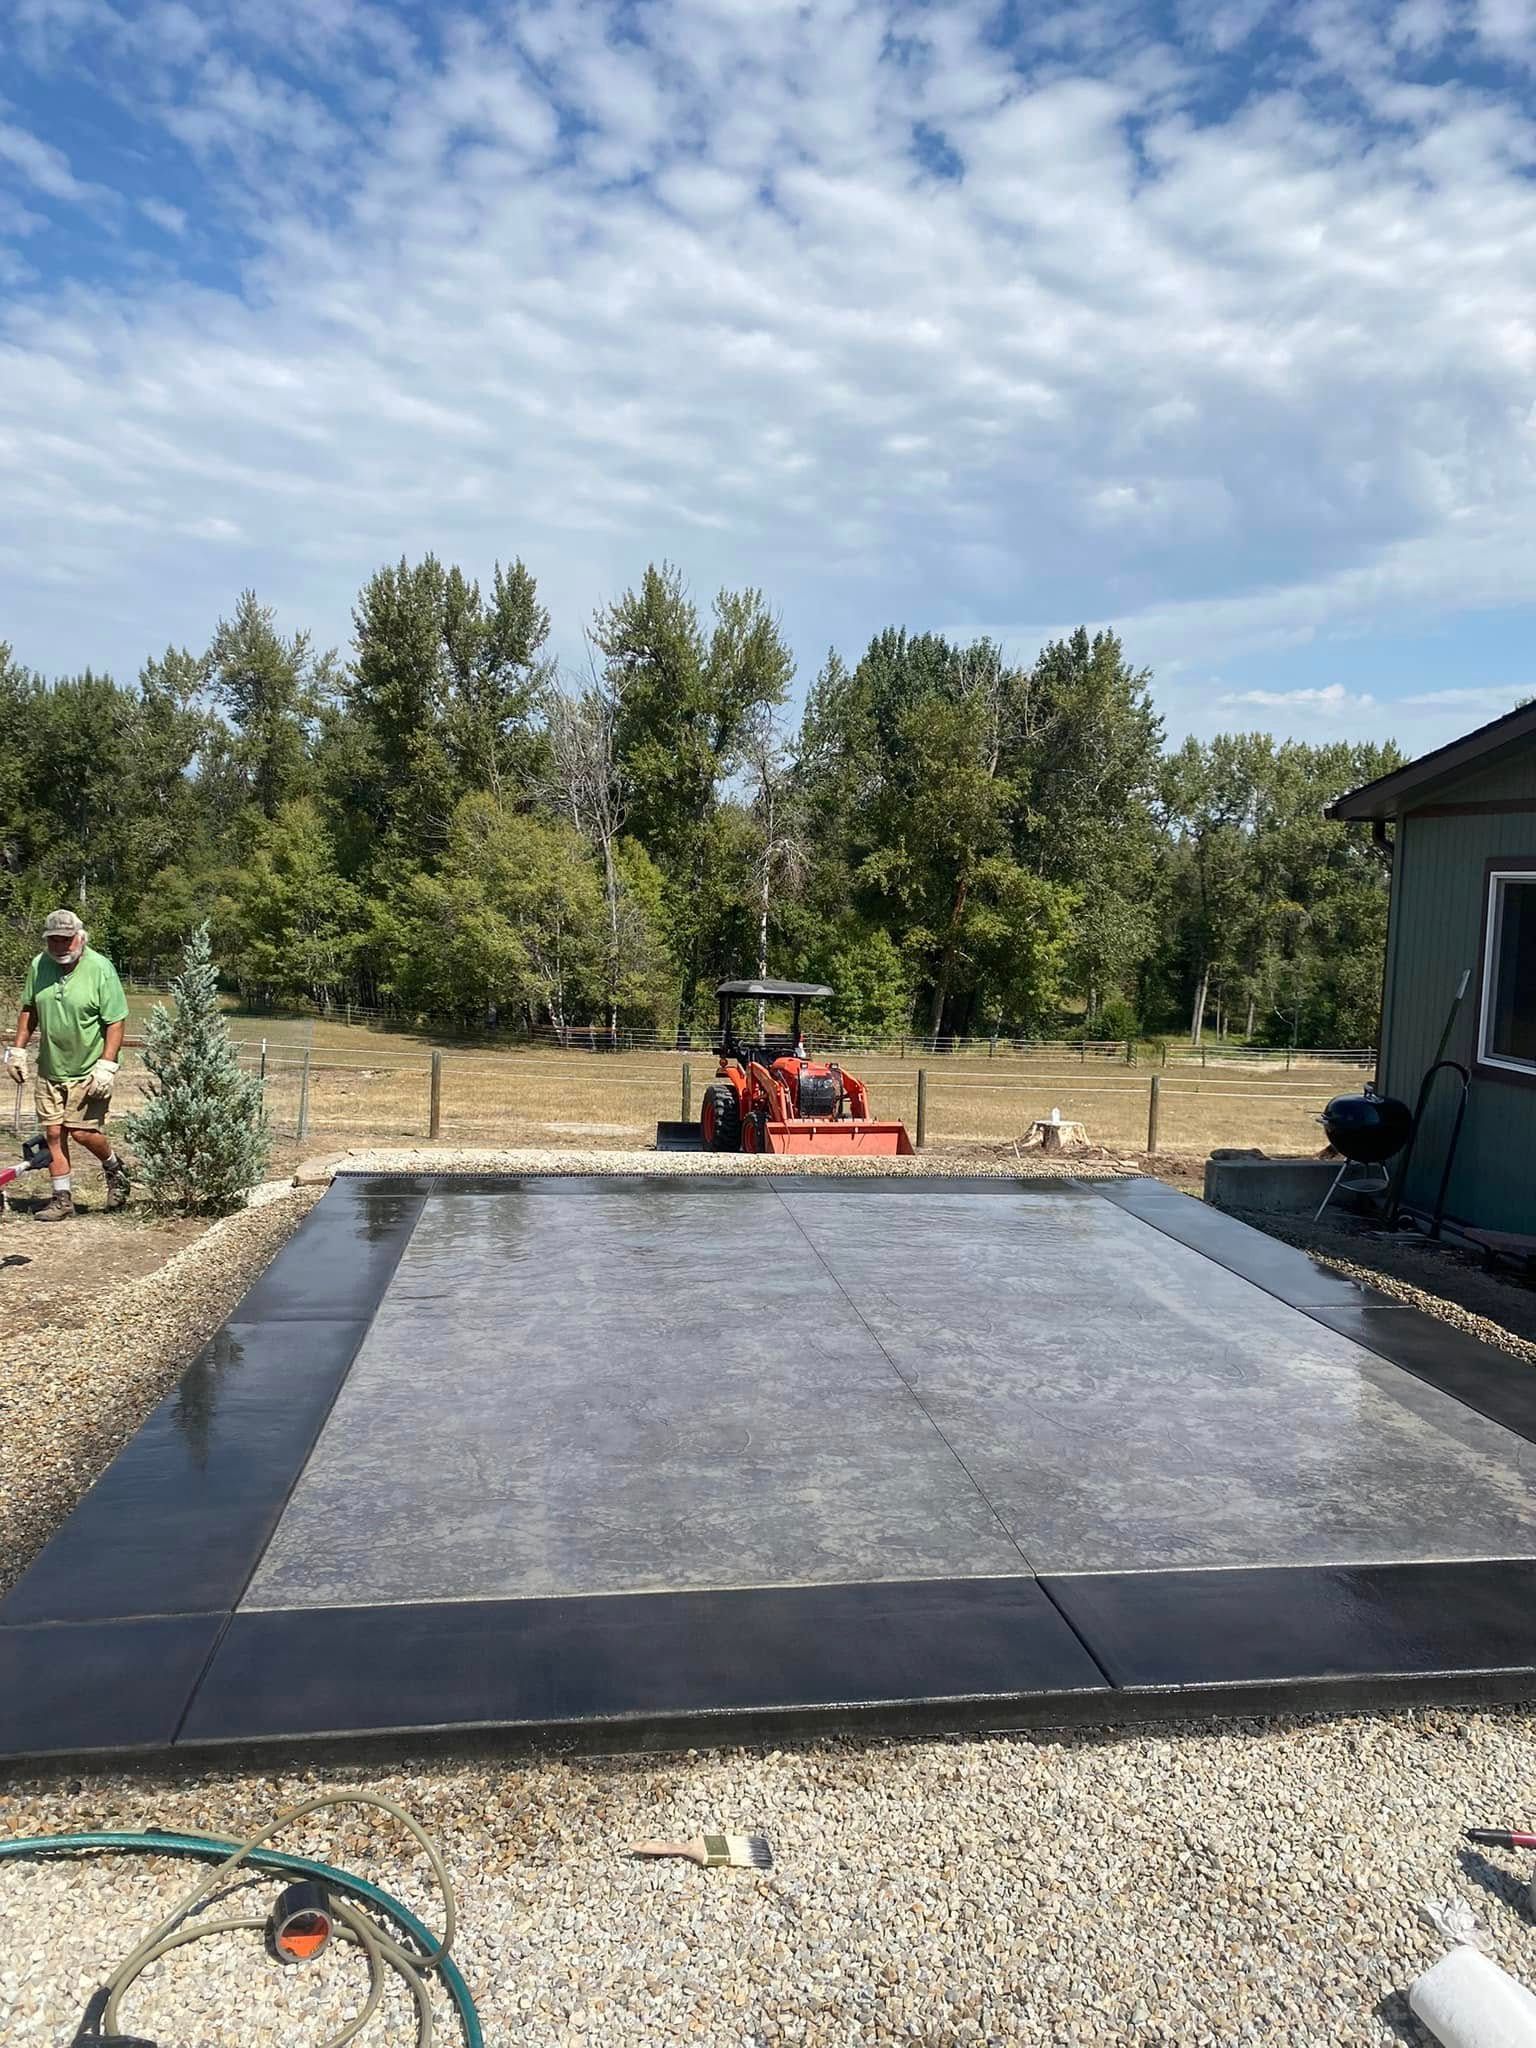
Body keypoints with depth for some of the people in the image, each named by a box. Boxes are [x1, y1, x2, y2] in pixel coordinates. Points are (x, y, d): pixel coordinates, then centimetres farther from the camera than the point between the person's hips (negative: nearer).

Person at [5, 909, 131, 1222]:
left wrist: (106, 1066, -18)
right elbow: (28, 1010, 16)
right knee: (54, 1132, 6)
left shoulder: (101, 968, -15)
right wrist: (17, 1049, 12)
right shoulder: (39, 966, 1)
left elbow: (116, 1022, -14)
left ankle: (115, 1169, 23)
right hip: (50, 1069, 5)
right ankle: (62, 1198, 17)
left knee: (83, 1132, -7)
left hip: (88, 1070, -5)